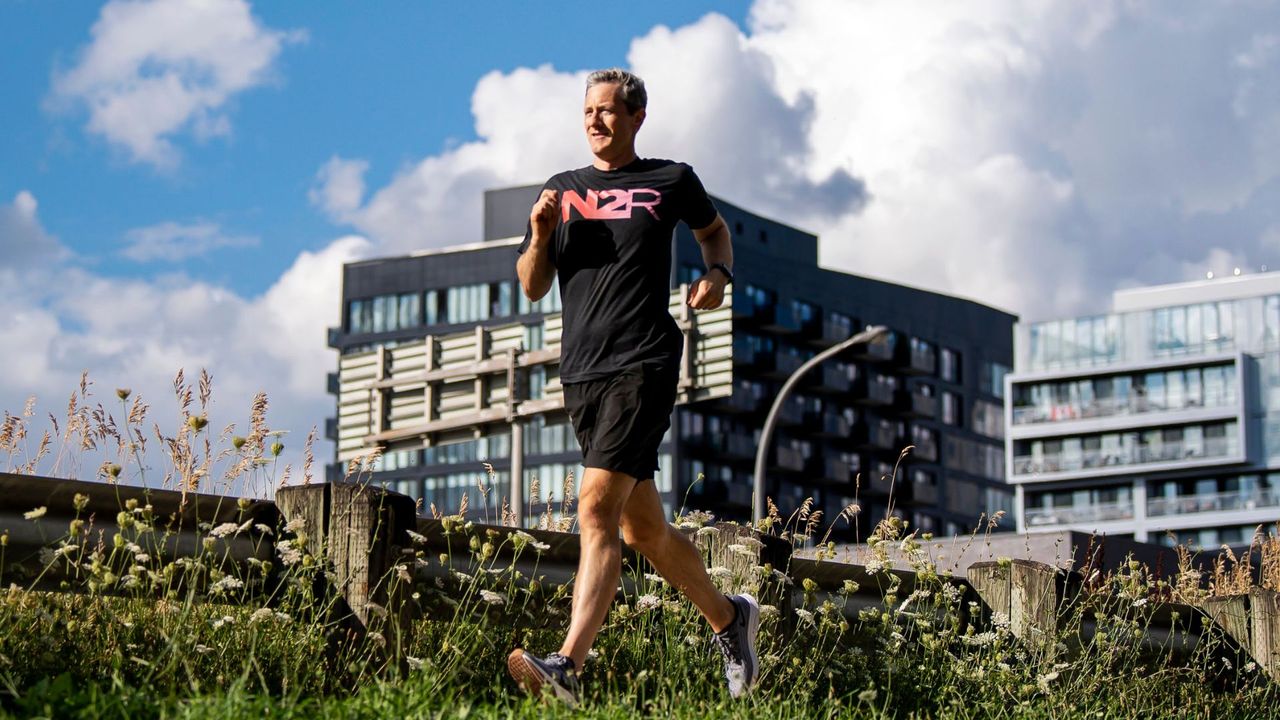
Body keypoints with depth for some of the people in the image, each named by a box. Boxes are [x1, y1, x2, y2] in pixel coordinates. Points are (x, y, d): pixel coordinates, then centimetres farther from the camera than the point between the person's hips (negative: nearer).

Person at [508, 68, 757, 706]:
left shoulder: (671, 180, 7)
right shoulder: (562, 191, 16)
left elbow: (714, 227, 26)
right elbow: (532, 287, 14)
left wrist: (717, 274, 5)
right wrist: (541, 236, -5)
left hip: (643, 366, -5)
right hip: (581, 373, 5)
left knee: (597, 508, -21)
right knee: (642, 528, 12)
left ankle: (569, 666, -30)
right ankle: (728, 617, 35)